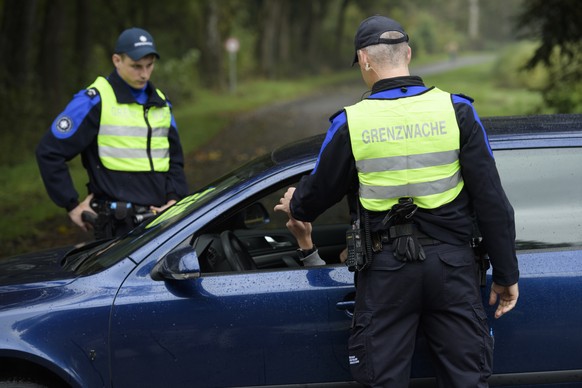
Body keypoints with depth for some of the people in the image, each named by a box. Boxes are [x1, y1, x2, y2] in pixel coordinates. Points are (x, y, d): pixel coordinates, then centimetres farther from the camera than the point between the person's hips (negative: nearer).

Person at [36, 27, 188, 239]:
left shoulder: (161, 103, 15)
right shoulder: (95, 100, -6)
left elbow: (175, 158, 23)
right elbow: (49, 151, -6)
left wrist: (175, 197, 5)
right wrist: (72, 205, -6)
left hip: (160, 218, 6)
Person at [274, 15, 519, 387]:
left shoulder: (351, 123, -5)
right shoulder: (455, 110, -4)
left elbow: (319, 191, 9)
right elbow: (492, 201, -4)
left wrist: (296, 206, 33)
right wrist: (506, 274, 4)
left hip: (387, 269, 0)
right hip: (451, 261, 1)